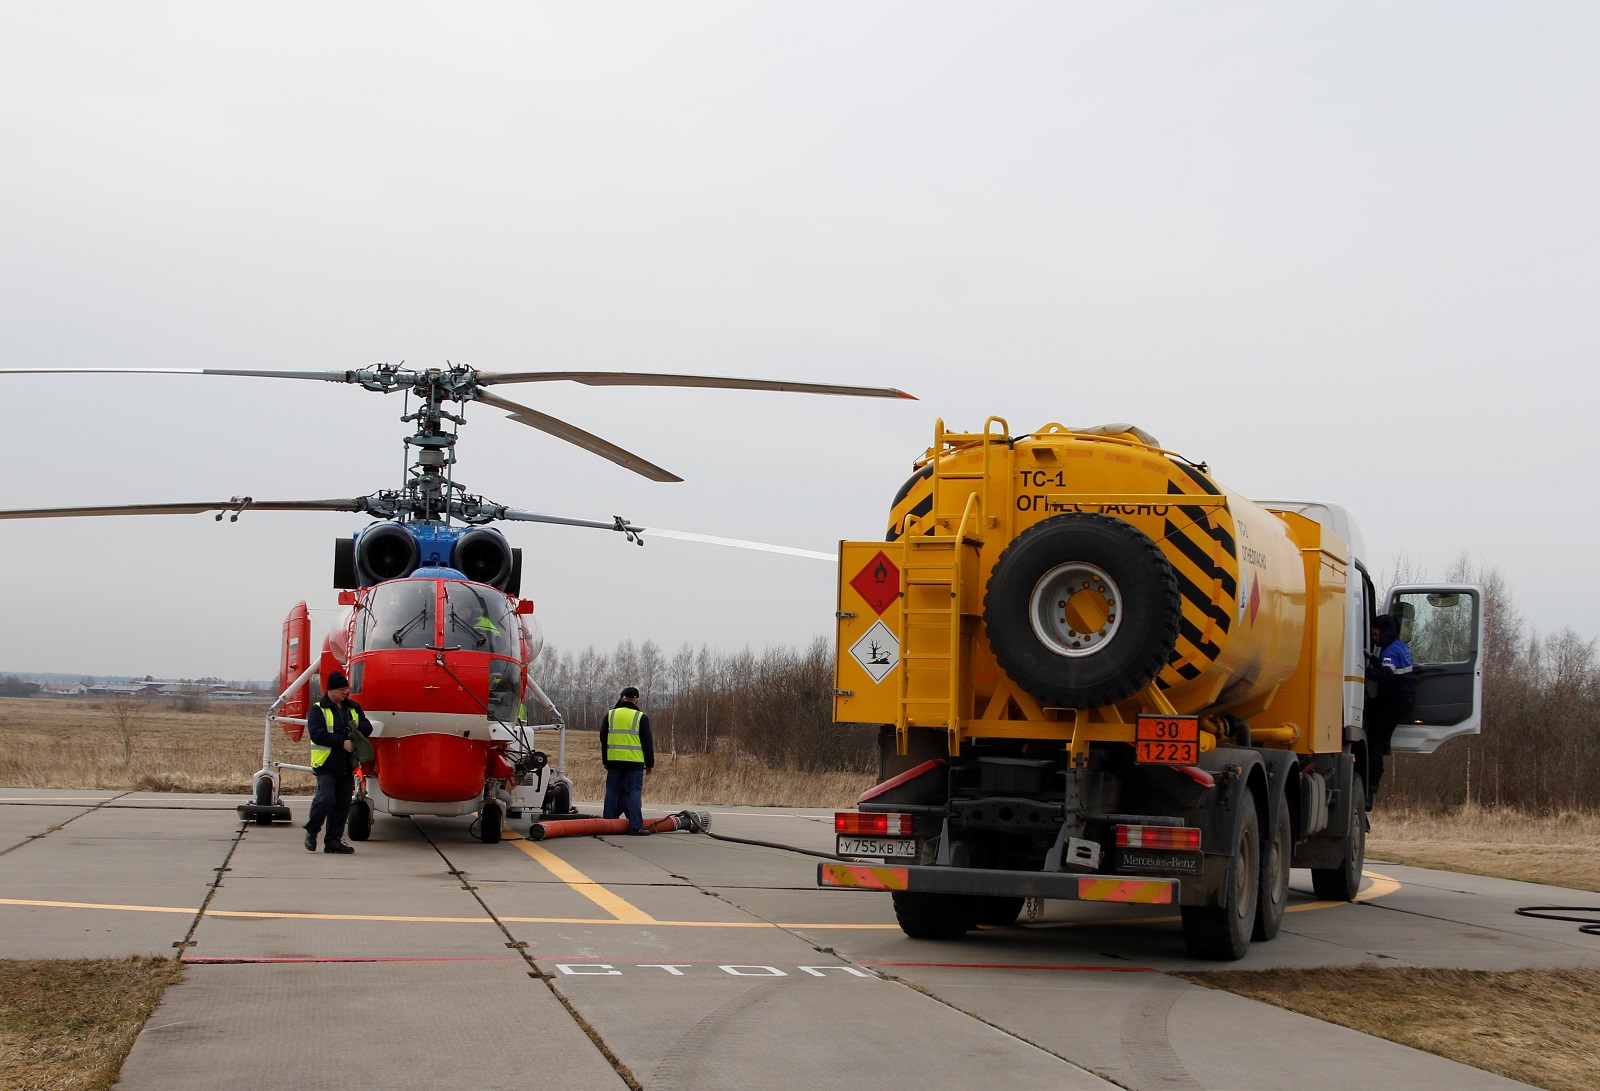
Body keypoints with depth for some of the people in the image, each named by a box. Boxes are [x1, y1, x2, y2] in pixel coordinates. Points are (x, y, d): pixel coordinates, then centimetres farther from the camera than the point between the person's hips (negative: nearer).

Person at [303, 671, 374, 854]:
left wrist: (358, 726, -10)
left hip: (347, 765, 6)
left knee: (342, 804, 6)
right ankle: (311, 831, 2)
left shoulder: (353, 708, 15)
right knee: (326, 797, -20)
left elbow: (368, 728, 14)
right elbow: (317, 734, -15)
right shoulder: (318, 709, -3)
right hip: (326, 764, -6)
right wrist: (342, 742, -20)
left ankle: (333, 840, 13)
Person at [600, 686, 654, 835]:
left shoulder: (610, 716, 9)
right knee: (634, 793, -3)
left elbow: (603, 739, 14)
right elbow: (647, 743, -1)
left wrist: (606, 761, 22)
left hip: (614, 761, 3)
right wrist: (650, 763, 7)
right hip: (634, 761, -3)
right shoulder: (641, 718, -2)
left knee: (612, 793, 9)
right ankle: (635, 826, -8)